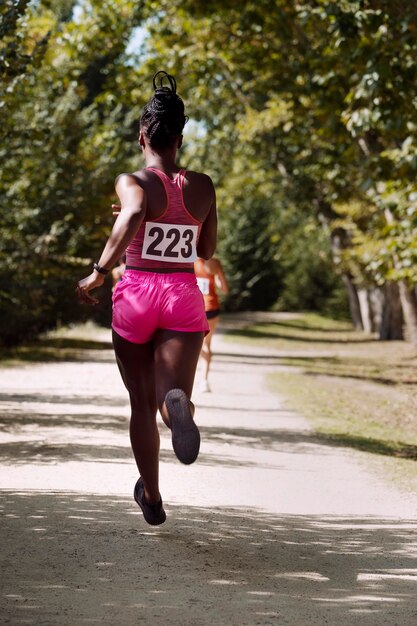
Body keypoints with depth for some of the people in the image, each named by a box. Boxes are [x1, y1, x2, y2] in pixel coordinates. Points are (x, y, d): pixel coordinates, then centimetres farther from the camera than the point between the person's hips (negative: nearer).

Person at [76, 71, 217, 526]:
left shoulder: (132, 182, -6)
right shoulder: (202, 187, 6)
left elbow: (133, 215, -29)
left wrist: (99, 272, -25)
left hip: (136, 294, -1)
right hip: (184, 296, 1)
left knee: (142, 404, 15)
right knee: (170, 398, -10)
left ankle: (152, 498, 26)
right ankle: (178, 403, -50)